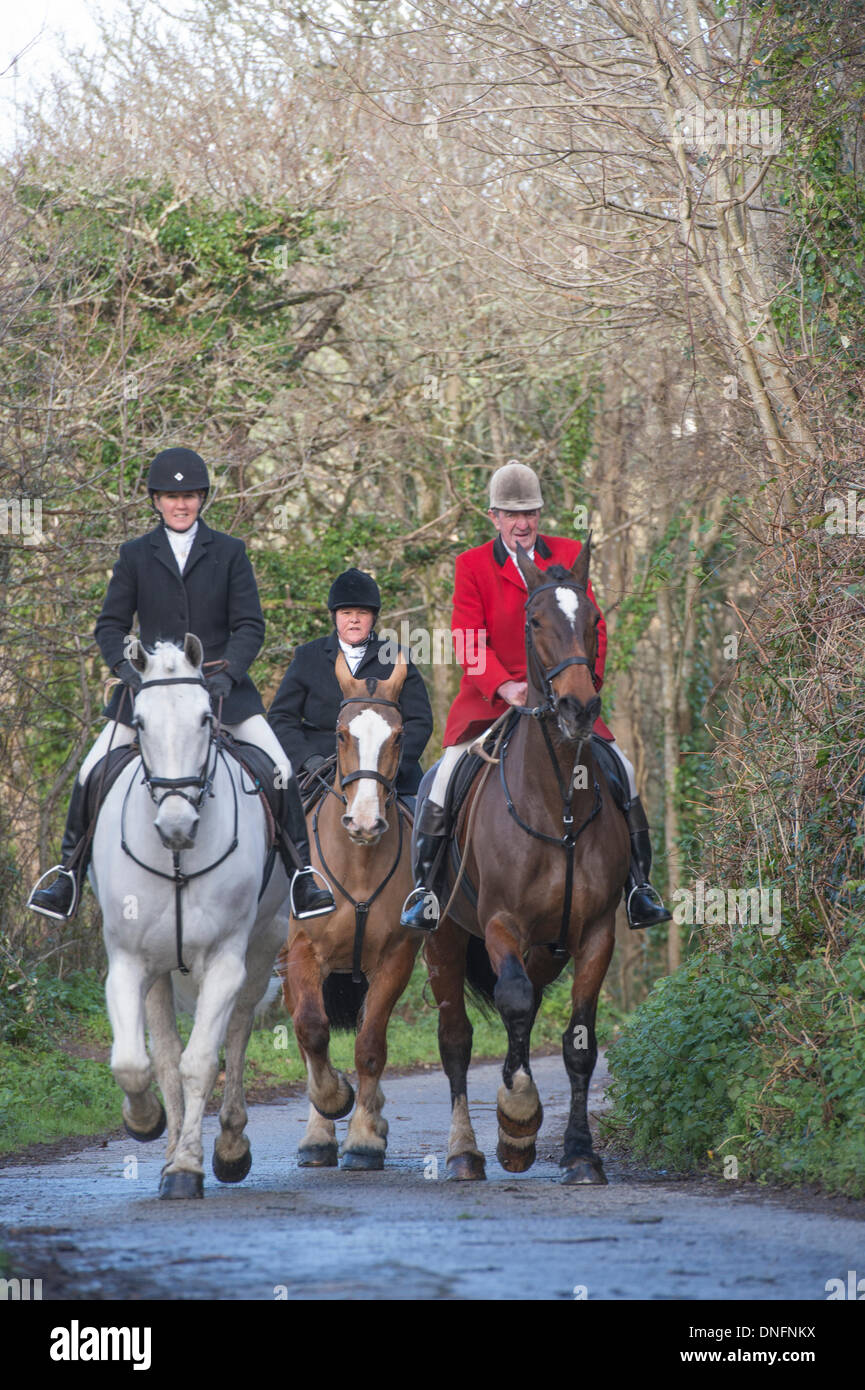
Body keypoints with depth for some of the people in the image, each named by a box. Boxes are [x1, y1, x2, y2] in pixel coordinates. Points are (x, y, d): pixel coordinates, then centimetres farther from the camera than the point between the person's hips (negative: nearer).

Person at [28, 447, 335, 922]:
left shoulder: (229, 553, 3)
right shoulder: (135, 555, 4)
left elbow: (250, 626, 0)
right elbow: (110, 624, 5)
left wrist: (228, 673, -17)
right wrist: (125, 666, -14)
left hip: (219, 682, -1)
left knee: (280, 769, -12)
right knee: (92, 774, -6)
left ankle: (302, 877, -2)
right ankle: (69, 874, 9)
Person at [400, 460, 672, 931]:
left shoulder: (568, 556, 9)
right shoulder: (472, 565, 2)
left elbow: (592, 629, 9)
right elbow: (467, 638, -6)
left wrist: (585, 681, -9)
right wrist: (504, 687, -23)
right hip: (491, 698, -2)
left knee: (621, 769, -10)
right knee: (448, 773, -23)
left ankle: (639, 887, -1)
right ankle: (422, 885, -14)